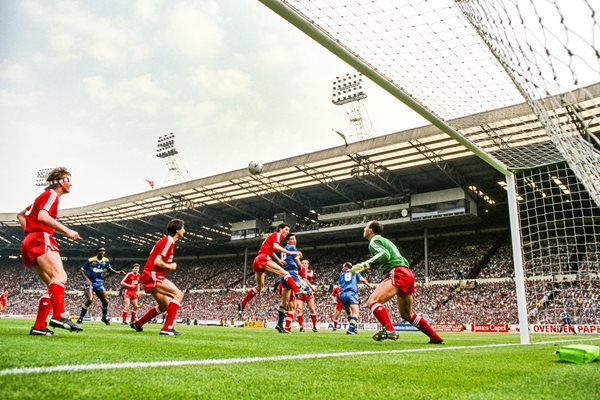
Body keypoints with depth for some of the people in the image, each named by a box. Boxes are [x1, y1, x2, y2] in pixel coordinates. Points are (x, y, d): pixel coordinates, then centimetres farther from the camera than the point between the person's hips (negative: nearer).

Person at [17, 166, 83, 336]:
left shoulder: (43, 196, 28)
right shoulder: (51, 195, -2)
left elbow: (21, 215, 33)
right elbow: (42, 216, -20)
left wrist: (30, 231, 19)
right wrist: (66, 230, -22)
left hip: (30, 244, 10)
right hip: (40, 240, -10)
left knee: (54, 285, 4)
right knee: (60, 276, -26)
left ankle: (38, 326, 0)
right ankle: (59, 316, -41)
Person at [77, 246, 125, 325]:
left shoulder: (106, 261, 2)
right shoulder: (91, 260, -10)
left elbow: (109, 269, 11)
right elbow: (81, 270, -5)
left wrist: (118, 272, -6)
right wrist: (86, 278, -19)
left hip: (99, 283, 5)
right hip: (89, 282, -5)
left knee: (105, 301, 3)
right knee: (90, 299, -24)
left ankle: (104, 318, 26)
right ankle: (80, 318, -10)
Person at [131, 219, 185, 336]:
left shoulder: (166, 240, 17)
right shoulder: (169, 241, -14)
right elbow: (157, 262, -21)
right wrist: (170, 267, -8)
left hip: (150, 276, 10)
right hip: (152, 275, -10)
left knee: (165, 305, 18)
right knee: (178, 295, -20)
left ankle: (137, 324, 30)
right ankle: (167, 327, -22)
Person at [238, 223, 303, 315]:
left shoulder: (273, 236, 30)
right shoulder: (277, 234, 2)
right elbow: (276, 246, -17)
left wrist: (278, 260, 26)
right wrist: (289, 253, -23)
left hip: (257, 261, 10)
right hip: (263, 259, -10)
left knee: (260, 286, 21)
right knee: (285, 273, -20)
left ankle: (242, 304, 24)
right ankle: (298, 293, -35)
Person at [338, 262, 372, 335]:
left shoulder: (341, 275, 26)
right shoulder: (355, 272, 21)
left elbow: (340, 286, 21)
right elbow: (362, 279, 8)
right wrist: (369, 285, 23)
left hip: (343, 295, 3)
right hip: (352, 293, -3)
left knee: (349, 313, 21)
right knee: (355, 313, -11)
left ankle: (354, 328, 16)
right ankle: (351, 329, -32)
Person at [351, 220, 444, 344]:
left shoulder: (374, 240, 2)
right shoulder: (384, 240, 30)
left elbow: (384, 254, -16)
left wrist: (365, 264, -15)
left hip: (397, 273, -10)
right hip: (408, 274, 10)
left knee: (373, 301, -20)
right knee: (407, 315, 20)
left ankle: (389, 330, -36)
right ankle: (436, 338, 23)